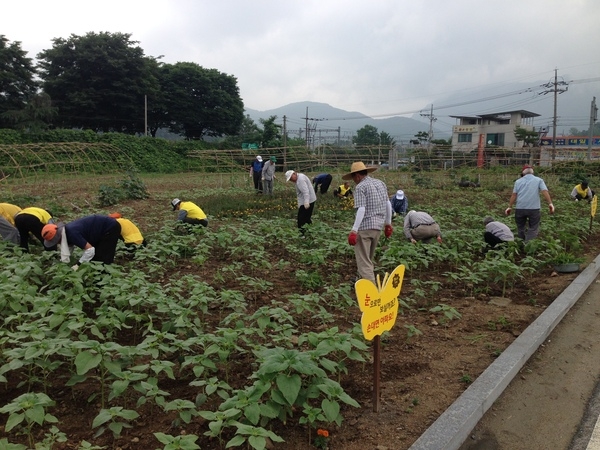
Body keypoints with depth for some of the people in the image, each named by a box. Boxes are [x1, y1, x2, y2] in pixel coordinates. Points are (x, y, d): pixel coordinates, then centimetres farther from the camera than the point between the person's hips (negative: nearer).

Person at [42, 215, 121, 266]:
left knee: (102, 260, -11)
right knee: (93, 258, 13)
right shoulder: (65, 232, -4)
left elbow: (90, 249, -33)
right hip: (102, 228, 10)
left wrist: (78, 265, -25)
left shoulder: (72, 233, -32)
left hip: (111, 228, -10)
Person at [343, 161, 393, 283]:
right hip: (378, 226, 8)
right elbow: (388, 204, 17)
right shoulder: (381, 183, 13)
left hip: (364, 227, -8)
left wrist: (354, 230, -20)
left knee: (363, 260, -4)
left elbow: (361, 210, -19)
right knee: (368, 258, 24)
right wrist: (388, 223, 25)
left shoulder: (360, 187, -10)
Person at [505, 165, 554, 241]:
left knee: (520, 229, 16)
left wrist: (510, 207, 5)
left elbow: (514, 195, 5)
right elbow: (545, 191, -4)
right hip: (534, 209, -2)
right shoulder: (539, 180, 10)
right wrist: (550, 203, -11)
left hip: (520, 208, 2)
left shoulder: (518, 181, 14)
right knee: (533, 230, 1)